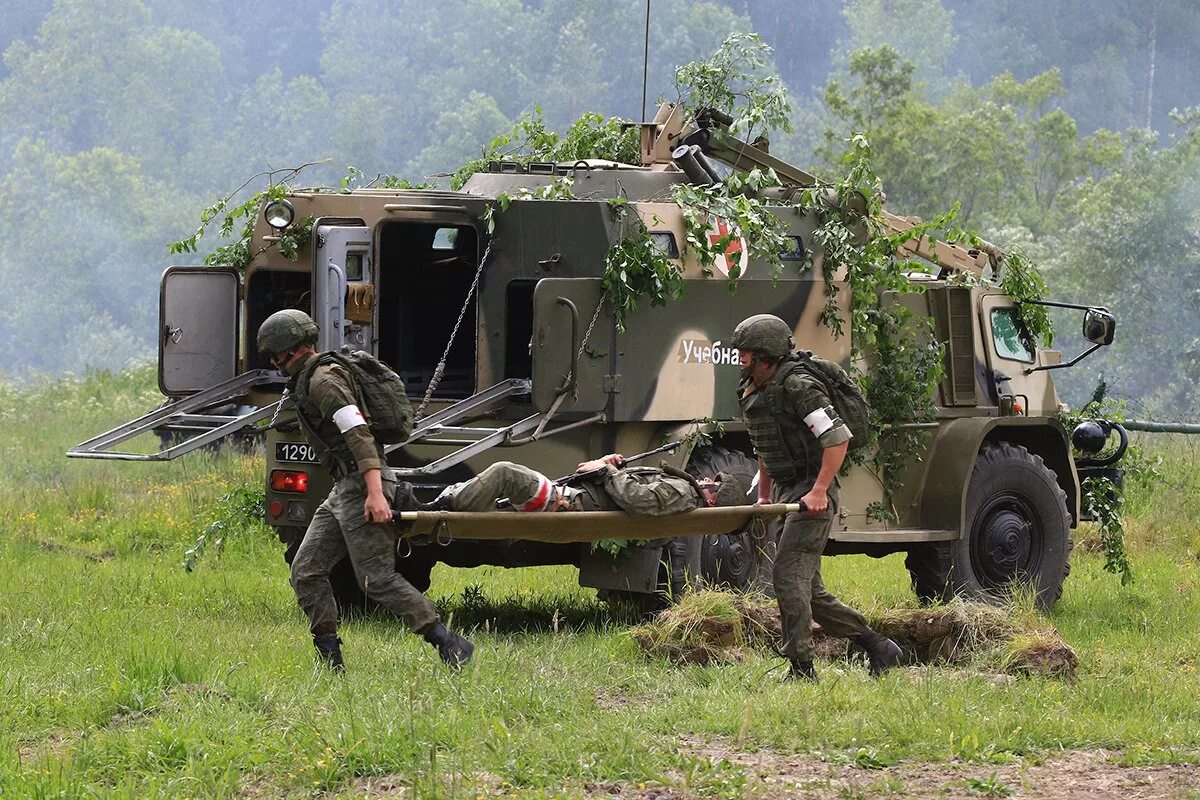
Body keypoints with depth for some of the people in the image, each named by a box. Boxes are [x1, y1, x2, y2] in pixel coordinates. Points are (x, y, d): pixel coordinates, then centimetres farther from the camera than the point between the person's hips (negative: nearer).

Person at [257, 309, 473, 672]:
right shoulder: (307, 381, 20)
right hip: (342, 491, 11)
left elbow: (359, 434, -24)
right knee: (306, 571, 5)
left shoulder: (323, 382, -14)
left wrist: (375, 492, -32)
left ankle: (450, 645, -9)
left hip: (362, 487, -11)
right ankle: (330, 659, 5)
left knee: (377, 579, -11)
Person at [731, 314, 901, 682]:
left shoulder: (798, 387, -17)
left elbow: (838, 438, -22)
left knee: (788, 575, -17)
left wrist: (819, 490, -26)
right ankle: (879, 647, 21)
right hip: (787, 492, 10)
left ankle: (801, 667, -16)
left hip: (813, 495, -10)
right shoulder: (752, 392, 12)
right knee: (808, 591, 11)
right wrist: (764, 496, 22)